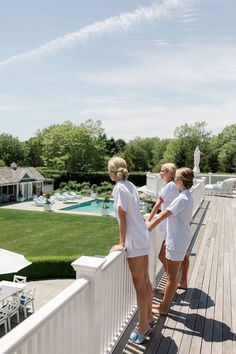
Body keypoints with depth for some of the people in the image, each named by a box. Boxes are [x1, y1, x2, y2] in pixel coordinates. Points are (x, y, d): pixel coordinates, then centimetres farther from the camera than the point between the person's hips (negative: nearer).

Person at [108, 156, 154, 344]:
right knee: (145, 281, 19)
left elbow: (123, 217, -15)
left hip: (135, 241, -8)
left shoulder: (119, 188, -14)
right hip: (142, 237, 9)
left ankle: (143, 326, 17)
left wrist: (122, 243, -11)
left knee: (139, 284, 3)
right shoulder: (130, 185, 8)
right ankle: (149, 316, 35)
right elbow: (135, 213, 9)